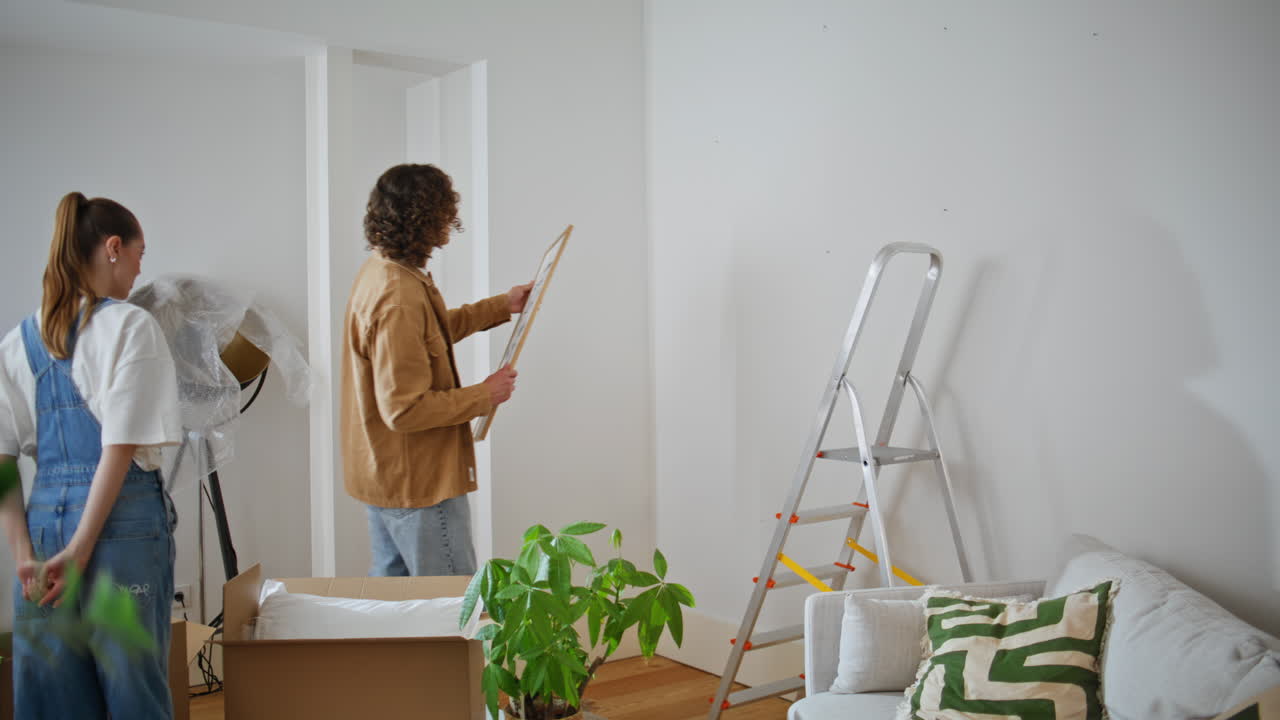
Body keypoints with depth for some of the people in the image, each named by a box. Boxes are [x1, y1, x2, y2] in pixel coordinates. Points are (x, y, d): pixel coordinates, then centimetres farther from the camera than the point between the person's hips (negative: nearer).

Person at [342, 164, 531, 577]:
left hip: (382, 478, 10)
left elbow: (433, 331, 24)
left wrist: (501, 306, 25)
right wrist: (485, 395, -17)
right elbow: (405, 409, -28)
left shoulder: (379, 270, 5)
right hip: (417, 483, -10)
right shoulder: (399, 299, -28)